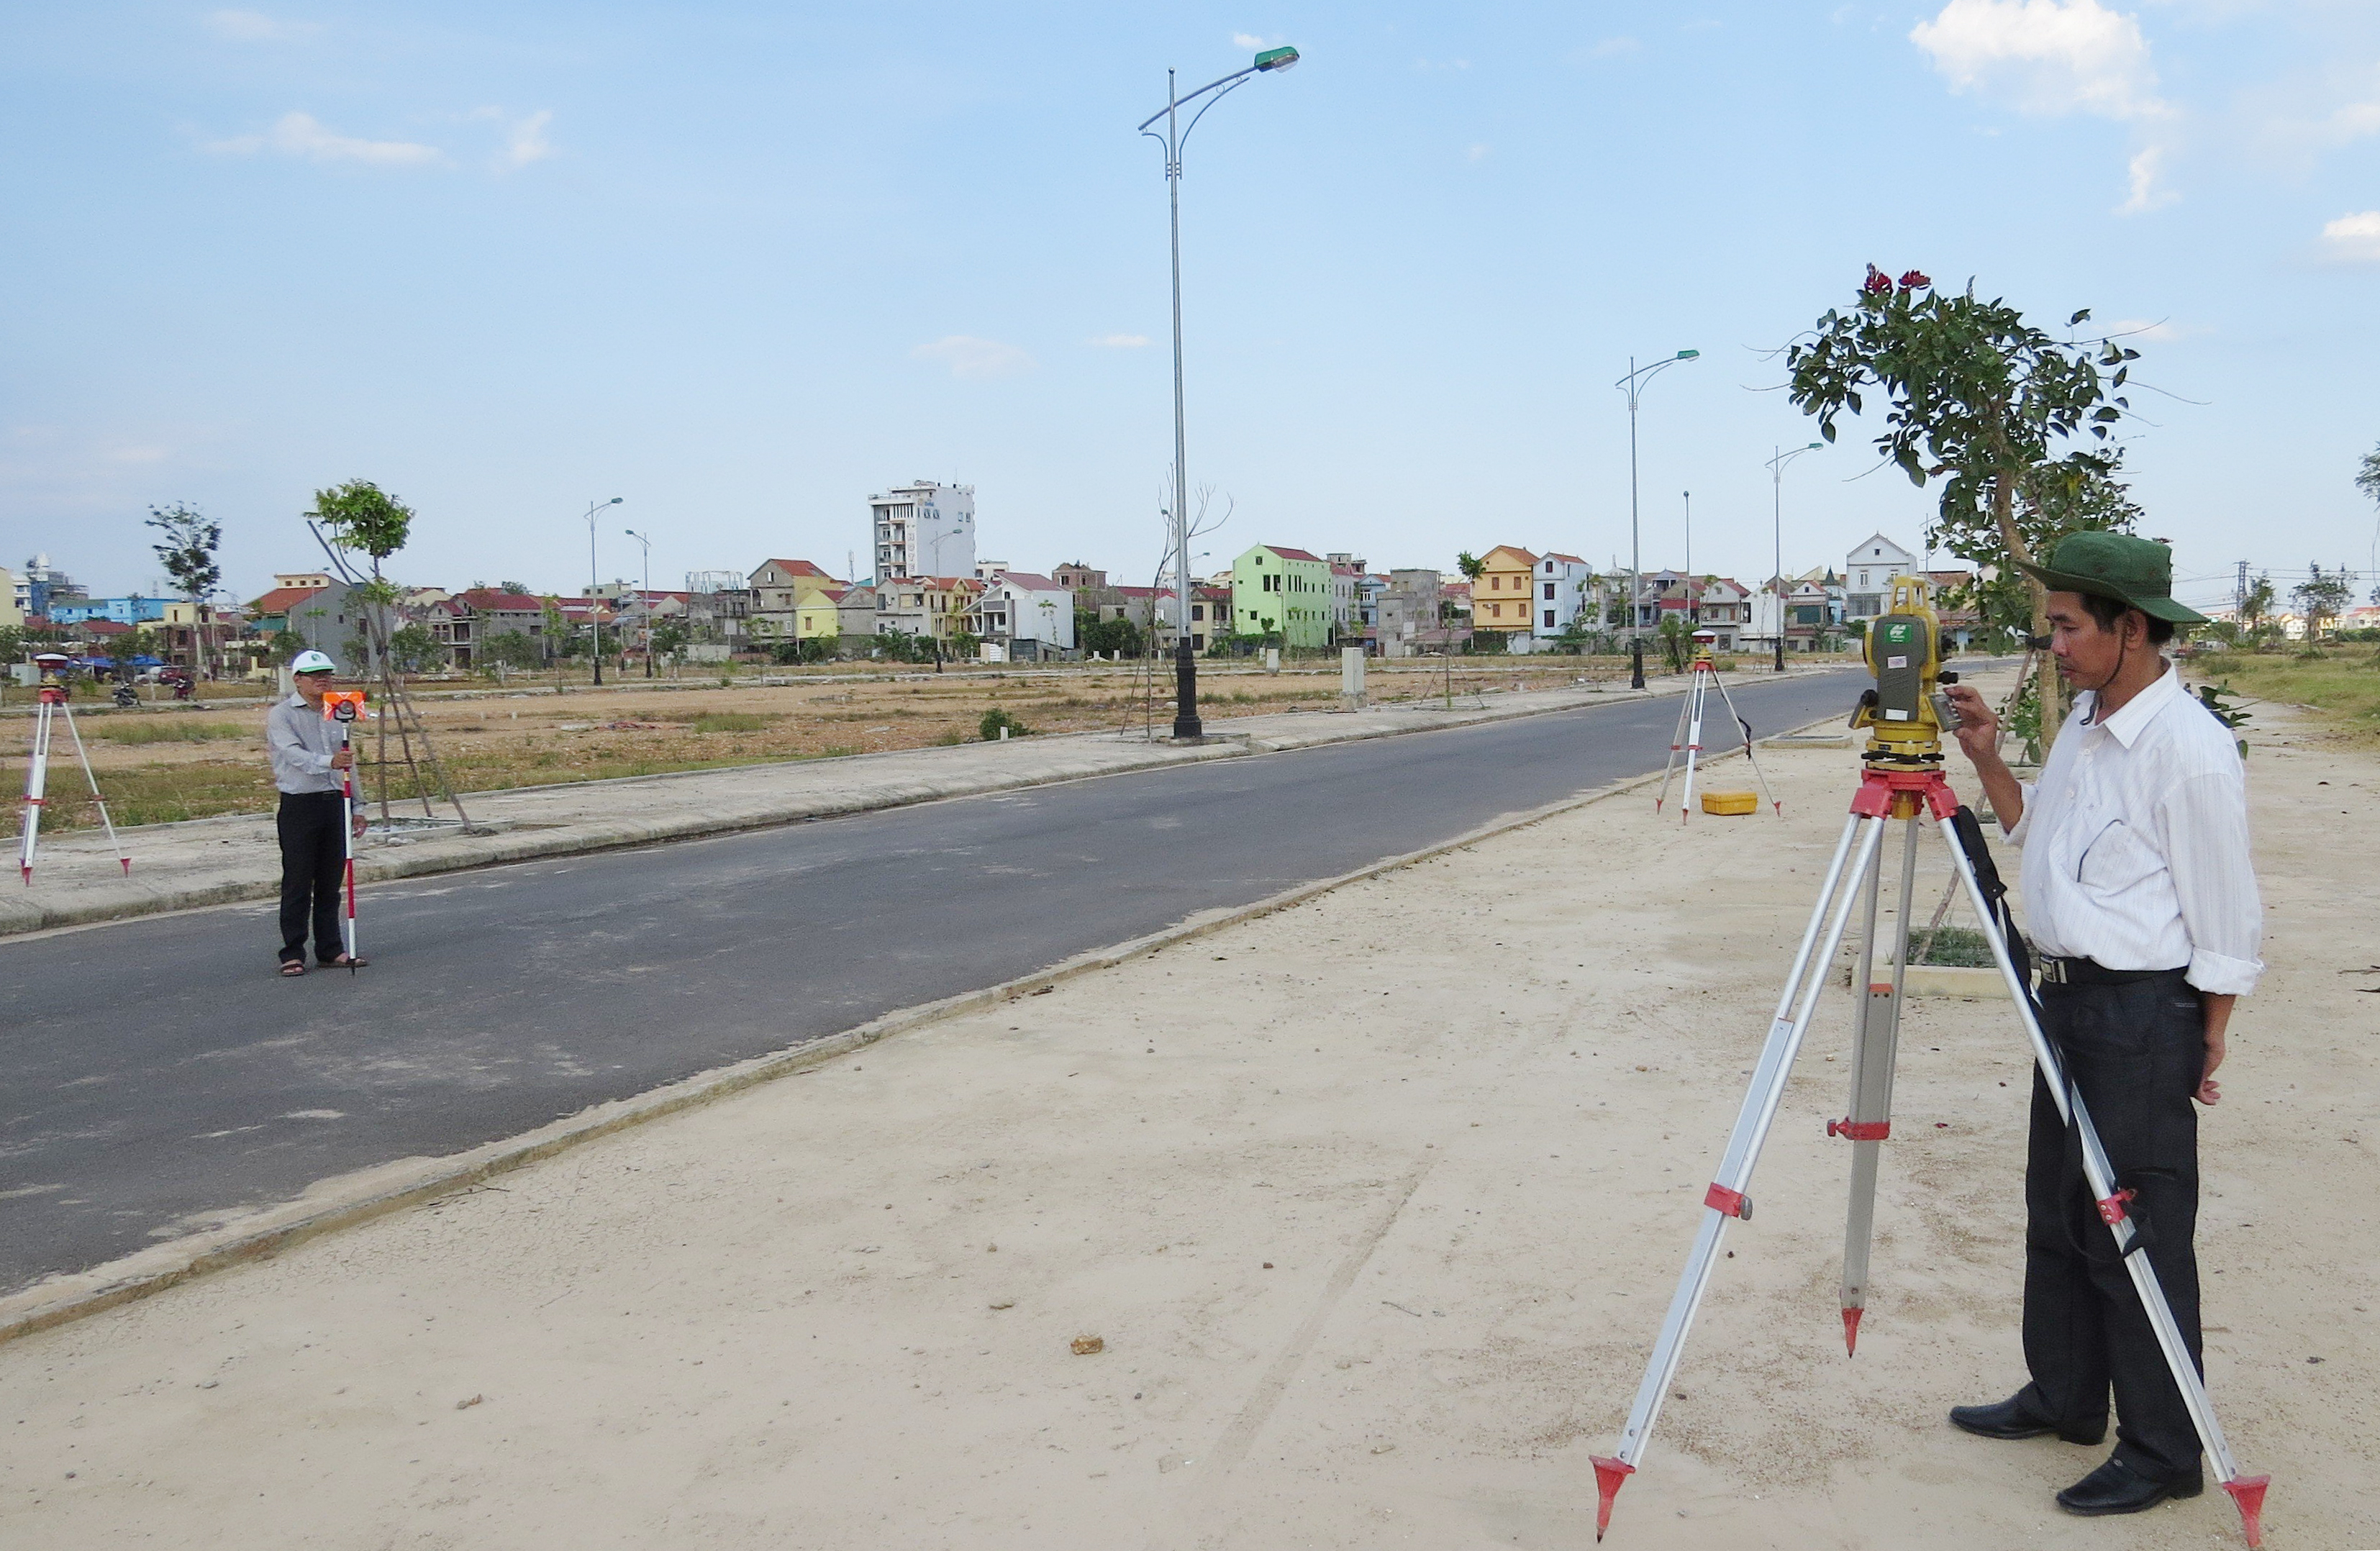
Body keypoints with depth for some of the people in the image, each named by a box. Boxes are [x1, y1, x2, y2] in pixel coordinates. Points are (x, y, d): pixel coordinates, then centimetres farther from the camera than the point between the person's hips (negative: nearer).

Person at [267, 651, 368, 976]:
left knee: (331, 883, 11)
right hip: (299, 806, -5)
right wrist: (329, 762, -38)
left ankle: (330, 949, 19)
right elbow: (294, 754, -20)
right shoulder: (281, 715, -4)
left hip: (334, 803, 6)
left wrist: (356, 808, 17)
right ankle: (292, 954, 4)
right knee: (298, 884, -3)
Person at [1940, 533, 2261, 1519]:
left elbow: (2226, 922, -14)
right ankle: (2063, 1396, 33)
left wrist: (2208, 1043, -9)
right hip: (2070, 995, 9)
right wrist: (1987, 761, 5)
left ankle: (2163, 1454, 12)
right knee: (2057, 1212, 18)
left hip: (2146, 1012, -9)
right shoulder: (2084, 722, 9)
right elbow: (2033, 831, 19)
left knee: (2137, 1239, -1)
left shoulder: (2188, 749, -18)